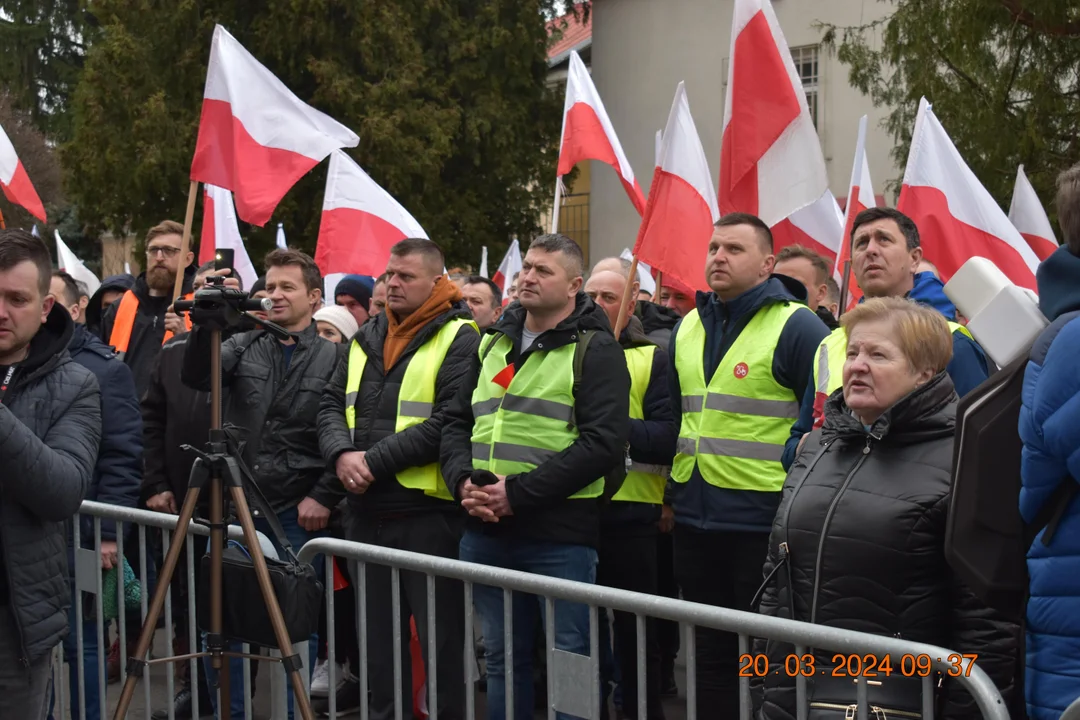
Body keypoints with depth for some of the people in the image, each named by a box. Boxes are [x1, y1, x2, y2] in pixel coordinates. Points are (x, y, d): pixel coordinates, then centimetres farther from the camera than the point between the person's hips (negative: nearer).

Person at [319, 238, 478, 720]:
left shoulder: (459, 339, -8)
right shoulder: (365, 339, 14)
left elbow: (449, 423, -18)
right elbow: (332, 405, 11)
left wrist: (375, 461, -18)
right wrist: (342, 454, -10)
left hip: (428, 512, -7)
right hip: (366, 511, 7)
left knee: (439, 636, 0)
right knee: (377, 634, 15)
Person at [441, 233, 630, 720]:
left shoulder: (594, 350, -5)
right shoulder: (493, 343, 15)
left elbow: (604, 442, -16)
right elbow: (457, 422, 17)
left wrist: (518, 493, -18)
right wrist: (464, 479, -5)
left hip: (560, 533, -6)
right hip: (487, 531, 6)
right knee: (502, 656, 15)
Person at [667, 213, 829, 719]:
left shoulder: (797, 326, -8)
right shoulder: (688, 328, 13)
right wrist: (673, 488, 17)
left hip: (764, 522, -6)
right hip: (694, 521, 7)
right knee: (712, 652, 16)